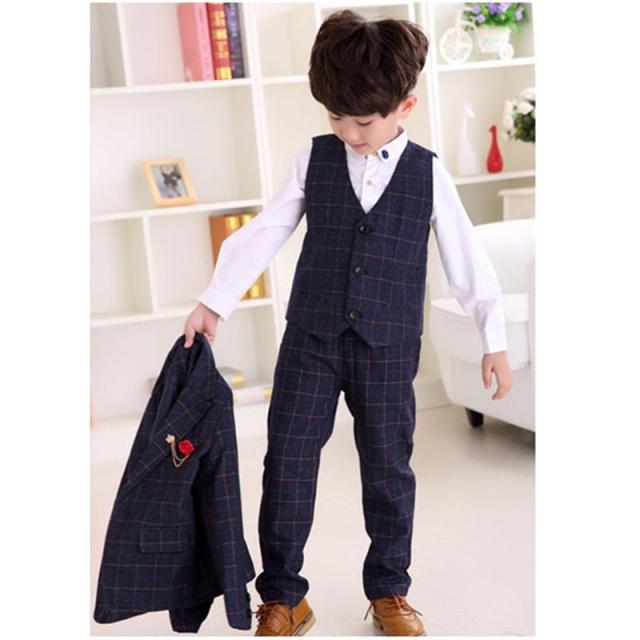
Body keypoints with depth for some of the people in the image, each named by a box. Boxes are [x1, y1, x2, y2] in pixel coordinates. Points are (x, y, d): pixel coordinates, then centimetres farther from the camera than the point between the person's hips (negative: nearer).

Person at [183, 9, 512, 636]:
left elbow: (467, 259, 2)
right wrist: (214, 301, -3)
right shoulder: (313, 160, 1)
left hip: (388, 347, -1)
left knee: (389, 467, 9)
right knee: (287, 462, 2)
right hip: (310, 336, 1)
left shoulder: (428, 174, -1)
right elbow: (263, 234, 1)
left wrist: (493, 338, 3)